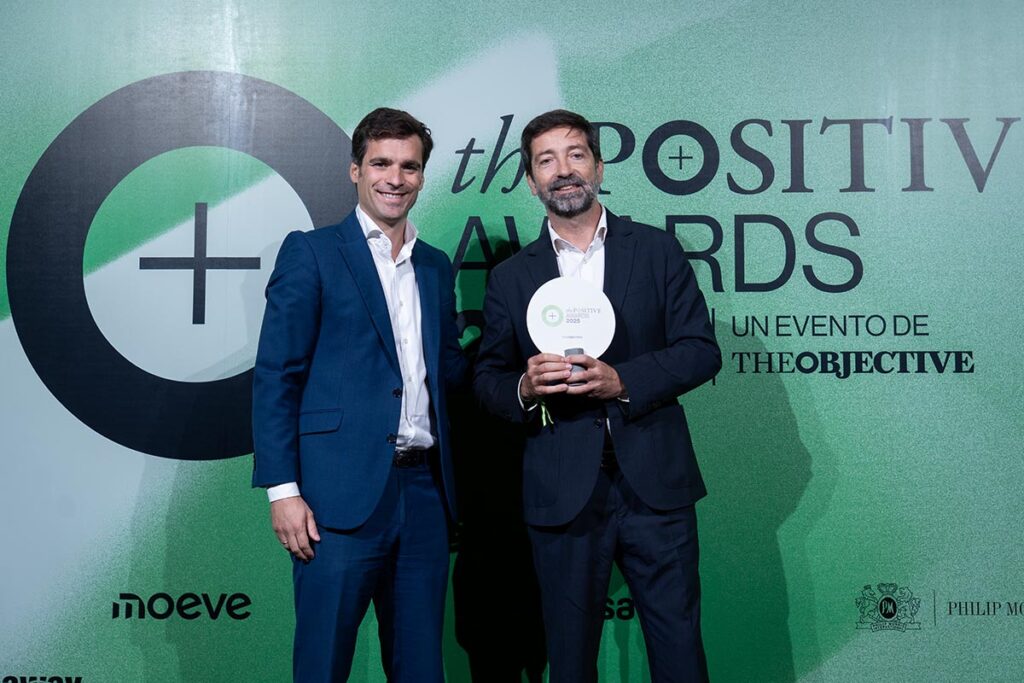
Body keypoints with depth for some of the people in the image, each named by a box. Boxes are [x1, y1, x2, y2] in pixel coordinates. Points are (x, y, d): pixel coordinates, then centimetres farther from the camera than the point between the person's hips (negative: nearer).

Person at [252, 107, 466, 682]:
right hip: (343, 494, -5)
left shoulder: (436, 266, 17)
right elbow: (276, 377, -4)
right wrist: (283, 489, -12)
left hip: (424, 490, 5)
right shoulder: (311, 252, 1)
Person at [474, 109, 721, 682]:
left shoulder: (657, 251, 6)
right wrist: (525, 388, -13)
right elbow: (487, 381, 10)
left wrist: (623, 379, -14)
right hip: (562, 492, 1)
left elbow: (702, 350, 1)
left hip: (655, 483, 0)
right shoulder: (511, 279, 9)